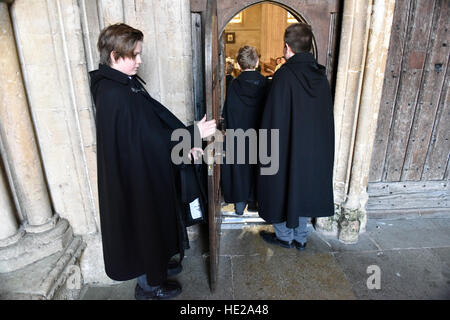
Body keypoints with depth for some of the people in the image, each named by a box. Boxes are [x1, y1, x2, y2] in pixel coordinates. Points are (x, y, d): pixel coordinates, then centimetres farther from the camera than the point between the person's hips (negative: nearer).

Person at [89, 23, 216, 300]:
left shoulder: (127, 83, 4)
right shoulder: (114, 95, -26)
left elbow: (156, 119, 5)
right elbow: (151, 137, -26)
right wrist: (192, 134, -20)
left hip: (147, 168, 9)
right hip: (136, 175, -9)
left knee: (154, 219, 24)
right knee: (144, 222, 9)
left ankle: (156, 264, 47)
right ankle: (147, 285, 33)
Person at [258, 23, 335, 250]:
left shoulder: (284, 75, -18)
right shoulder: (321, 75, 2)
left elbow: (274, 118, -19)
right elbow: (327, 116, 8)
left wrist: (266, 153, -11)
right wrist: (318, 145, 17)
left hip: (288, 147, -6)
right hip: (315, 149, 6)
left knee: (282, 188, 13)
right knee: (304, 189, 18)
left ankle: (284, 236, 29)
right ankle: (300, 237, 32)